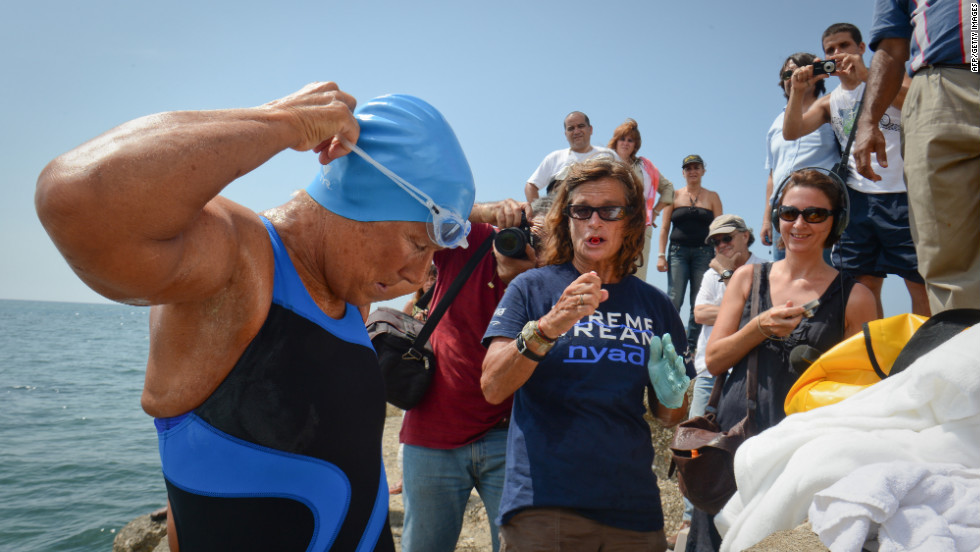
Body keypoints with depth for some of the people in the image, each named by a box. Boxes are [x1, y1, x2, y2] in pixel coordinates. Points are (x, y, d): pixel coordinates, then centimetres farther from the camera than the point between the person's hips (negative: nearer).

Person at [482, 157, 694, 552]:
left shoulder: (654, 304, 9)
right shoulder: (532, 288, -1)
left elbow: (669, 417, 16)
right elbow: (492, 388, -13)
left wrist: (671, 394, -8)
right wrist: (549, 326, -29)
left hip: (633, 507, 4)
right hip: (541, 506, -3)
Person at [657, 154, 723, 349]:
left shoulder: (712, 197, 13)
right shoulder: (675, 196, 12)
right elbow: (665, 228, 8)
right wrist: (661, 255, -2)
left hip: (704, 253, 1)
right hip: (678, 252, -1)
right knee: (674, 300, -11)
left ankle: (691, 345, 3)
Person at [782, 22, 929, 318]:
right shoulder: (829, 102, 18)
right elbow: (791, 132, 3)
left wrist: (867, 76, -22)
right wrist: (797, 91, -10)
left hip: (900, 194, -3)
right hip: (857, 197, 4)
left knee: (920, 283, -6)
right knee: (865, 285, 2)